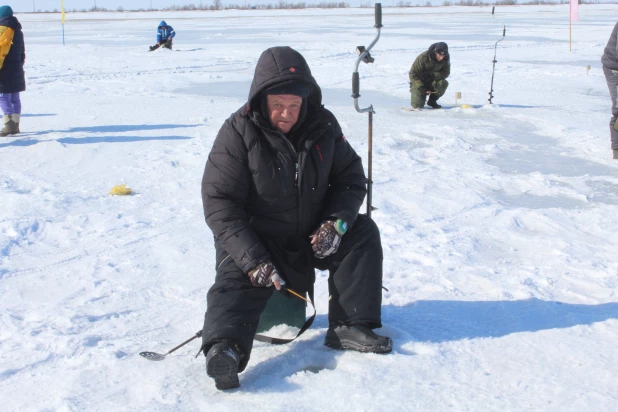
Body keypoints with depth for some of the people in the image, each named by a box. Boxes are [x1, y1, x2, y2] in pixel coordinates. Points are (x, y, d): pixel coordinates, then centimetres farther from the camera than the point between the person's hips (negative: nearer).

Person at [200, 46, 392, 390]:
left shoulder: (323, 125, -6)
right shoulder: (239, 133, -18)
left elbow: (351, 177, 4)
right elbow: (220, 203, -20)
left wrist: (336, 223, -17)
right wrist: (253, 259, -30)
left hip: (311, 235, 4)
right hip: (255, 241, -4)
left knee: (363, 232, -12)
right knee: (239, 280, -28)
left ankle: (350, 326, -14)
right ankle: (224, 347, -49)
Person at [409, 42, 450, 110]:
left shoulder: (446, 58, -14)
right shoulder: (423, 58, -24)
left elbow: (446, 73, -10)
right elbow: (413, 74, -19)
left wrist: (433, 75, -29)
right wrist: (421, 87, -28)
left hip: (432, 82, 3)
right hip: (420, 83, -3)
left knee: (443, 83, -31)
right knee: (418, 105, -19)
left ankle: (432, 101, -4)